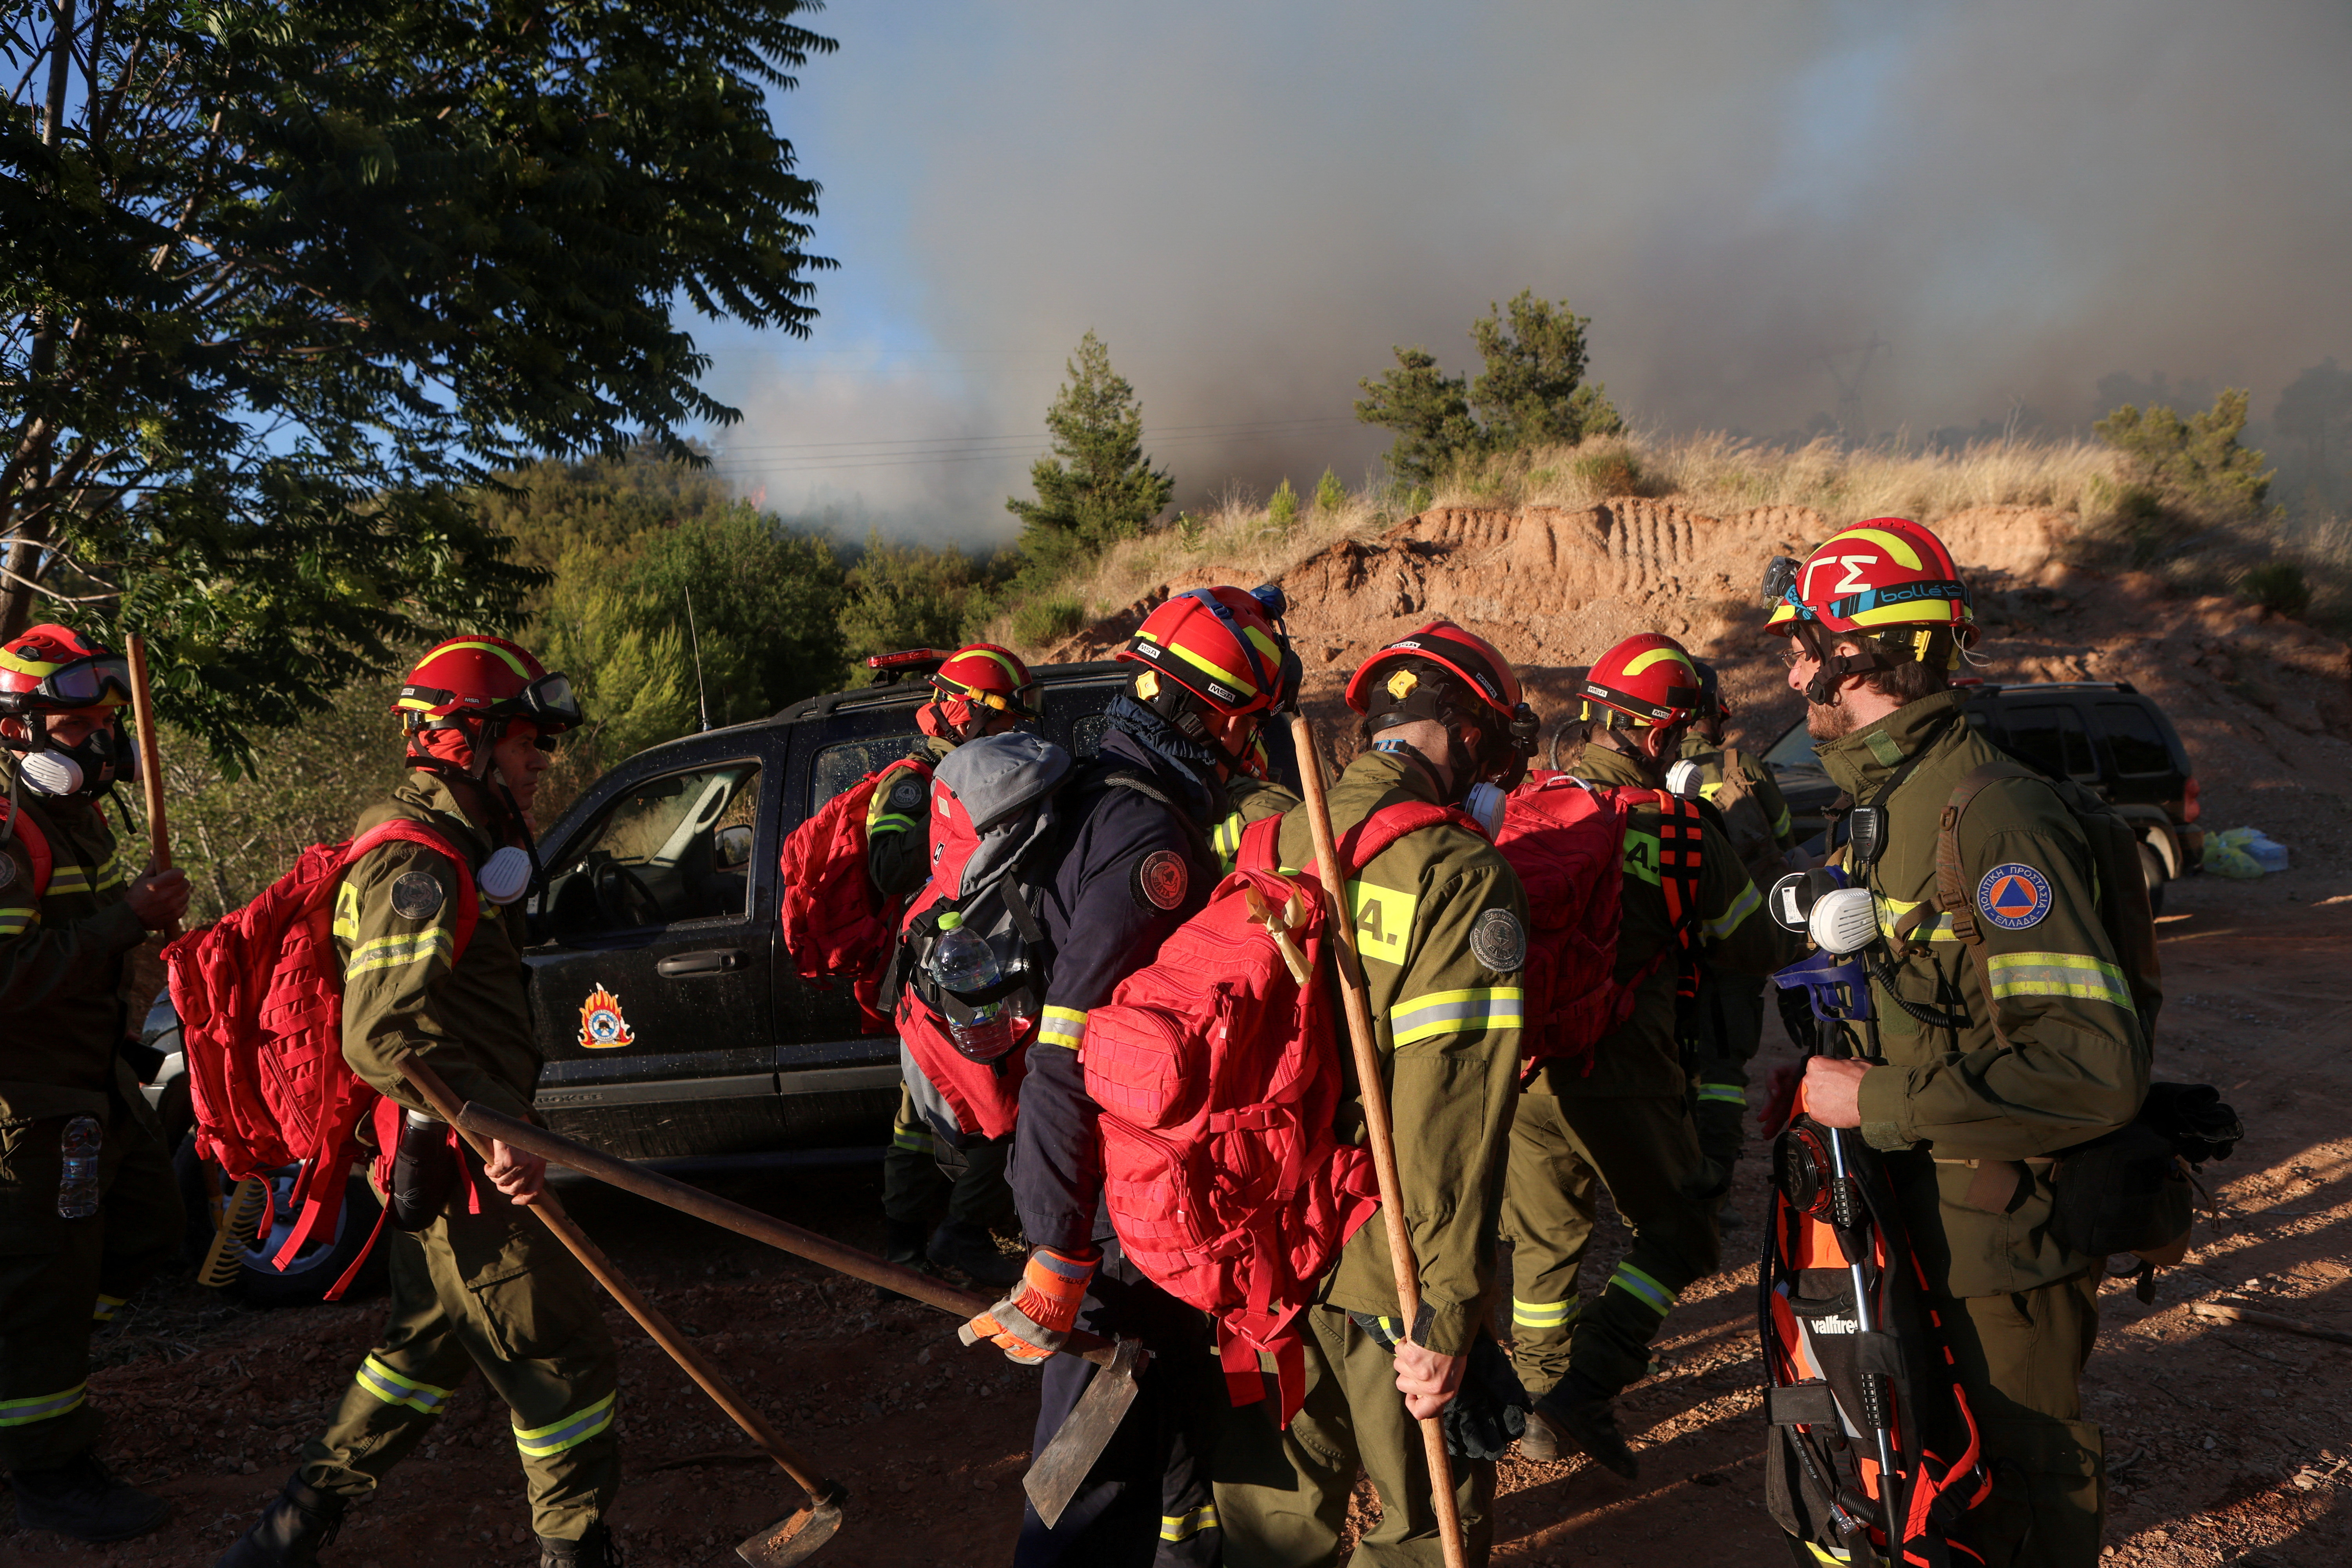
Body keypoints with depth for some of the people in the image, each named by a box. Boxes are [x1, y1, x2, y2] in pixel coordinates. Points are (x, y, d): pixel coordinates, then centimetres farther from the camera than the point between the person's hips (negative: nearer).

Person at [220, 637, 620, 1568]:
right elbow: (379, 1037, -29)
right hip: (459, 1170, -11)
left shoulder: (448, 847, 13)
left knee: (433, 1341, 25)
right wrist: (495, 1122, -32)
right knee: (564, 1360, 1)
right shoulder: (420, 865, -21)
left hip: (436, 1159, 11)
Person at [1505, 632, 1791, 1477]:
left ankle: (1543, 1404, 34)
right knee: (1677, 1234, 17)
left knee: (1543, 1240, 22)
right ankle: (1586, 1385, 4)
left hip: (1519, 1070, 4)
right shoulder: (1685, 836, -7)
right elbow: (1759, 954, 4)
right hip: (1621, 1081, -4)